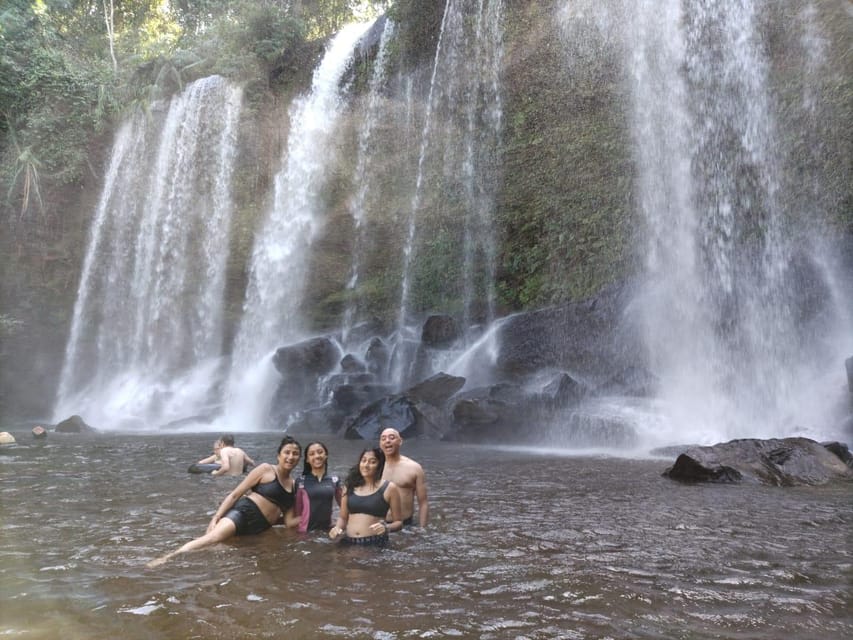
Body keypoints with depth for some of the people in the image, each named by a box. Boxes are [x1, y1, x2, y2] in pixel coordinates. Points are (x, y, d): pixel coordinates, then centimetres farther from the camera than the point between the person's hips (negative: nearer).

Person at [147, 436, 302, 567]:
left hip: (258, 528, 7)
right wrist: (216, 517, -11)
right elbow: (234, 495, -2)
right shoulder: (265, 470, 2)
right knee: (214, 537, -32)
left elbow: (289, 521, 16)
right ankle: (167, 558, -41)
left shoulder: (293, 485, 18)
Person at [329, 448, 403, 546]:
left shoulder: (389, 488, 0)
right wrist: (337, 528, 0)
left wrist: (386, 527, -14)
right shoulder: (350, 487, 11)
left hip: (375, 543, -3)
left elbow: (398, 522, 5)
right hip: (348, 542, 3)